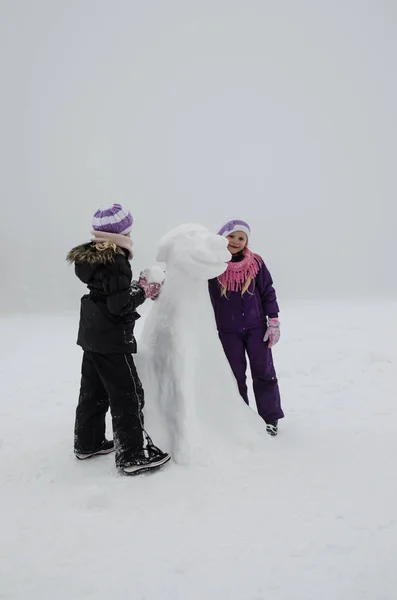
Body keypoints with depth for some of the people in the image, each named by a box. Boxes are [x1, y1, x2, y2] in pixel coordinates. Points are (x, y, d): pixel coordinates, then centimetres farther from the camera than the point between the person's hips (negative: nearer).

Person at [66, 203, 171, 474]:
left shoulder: (90, 256, 6)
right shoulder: (116, 262, -20)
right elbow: (120, 305, -23)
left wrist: (136, 285, 5)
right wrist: (144, 292, -9)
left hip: (93, 334, 9)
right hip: (112, 338, -9)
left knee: (94, 390, 19)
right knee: (128, 395, -1)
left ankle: (88, 443, 33)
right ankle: (134, 456, 6)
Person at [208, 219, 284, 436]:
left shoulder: (255, 263, -5)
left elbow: (268, 293, 1)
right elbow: (206, 299, 0)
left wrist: (273, 322, -3)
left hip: (256, 327, 1)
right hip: (227, 331, 0)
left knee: (264, 371, 6)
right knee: (235, 375, 8)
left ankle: (270, 417, 20)